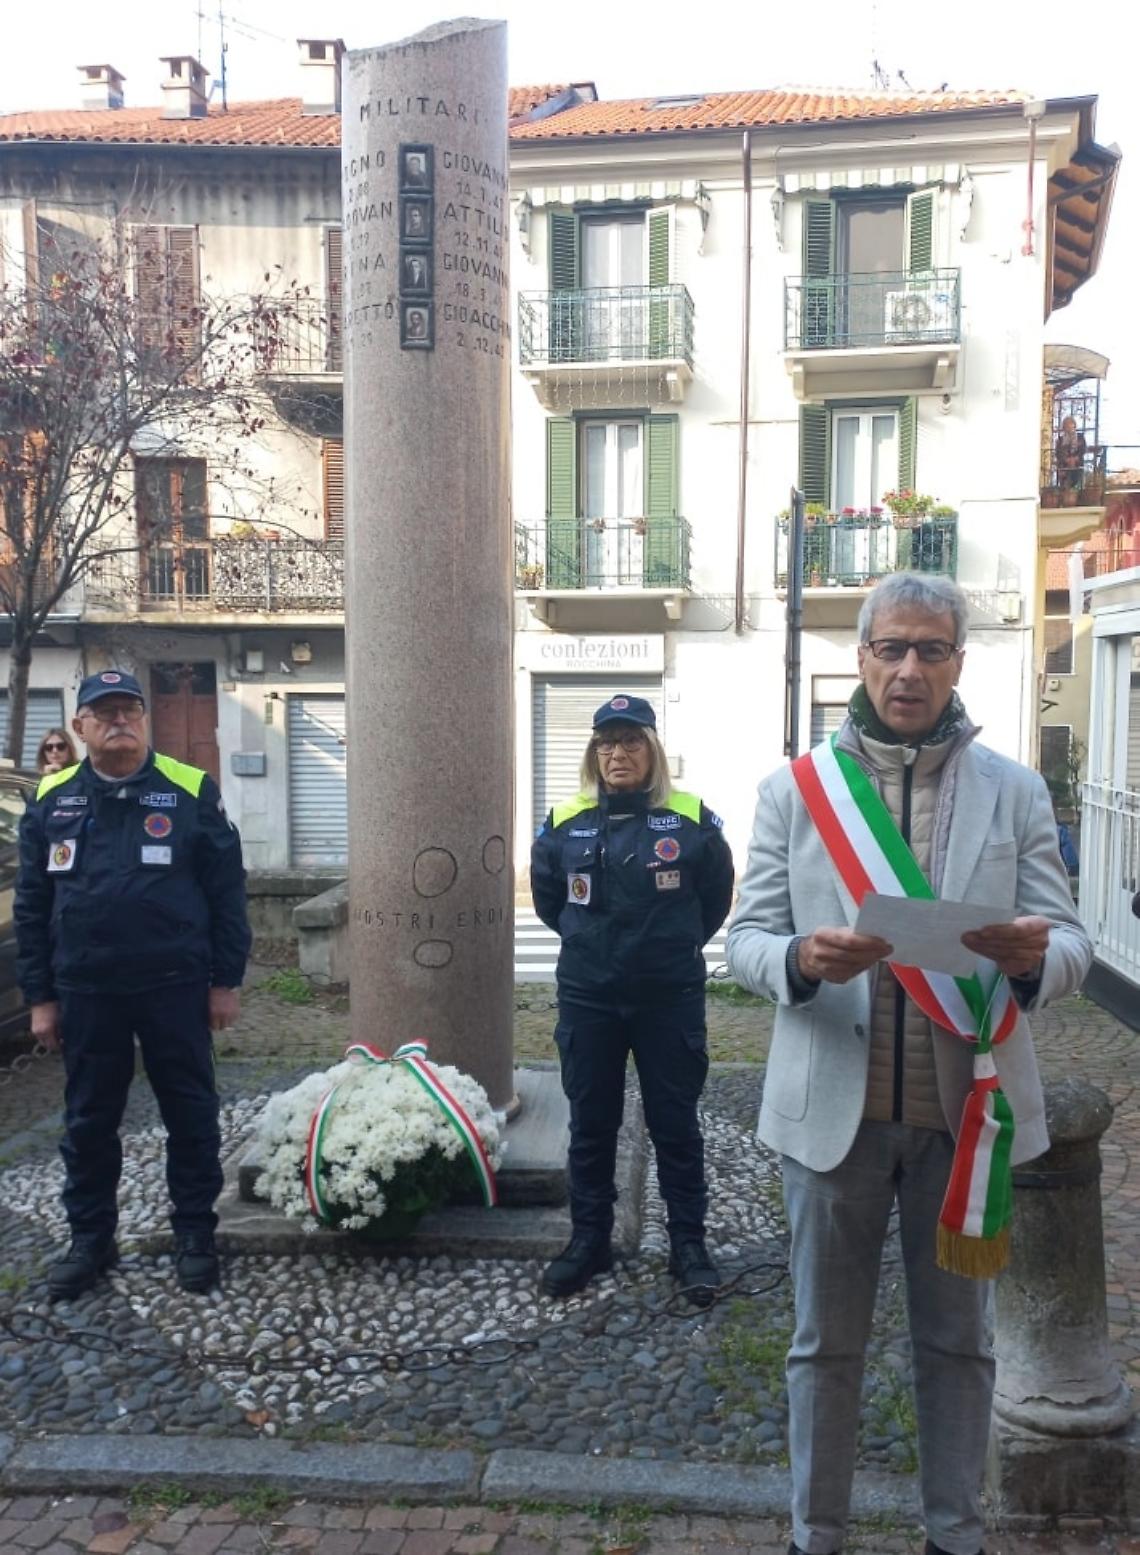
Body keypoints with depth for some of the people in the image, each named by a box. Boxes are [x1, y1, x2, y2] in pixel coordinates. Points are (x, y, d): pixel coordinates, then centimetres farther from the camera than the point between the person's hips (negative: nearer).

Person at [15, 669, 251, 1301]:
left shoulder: (191, 792, -4)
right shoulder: (51, 800, 4)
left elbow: (226, 891, -2)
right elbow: (31, 907, 7)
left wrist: (225, 981, -3)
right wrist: (40, 996, 4)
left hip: (176, 988, -2)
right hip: (85, 992, 2)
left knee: (190, 1115, 9)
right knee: (88, 1121, 13)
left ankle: (195, 1234, 25)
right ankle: (91, 1238, 30)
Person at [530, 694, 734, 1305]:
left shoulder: (691, 821, -5)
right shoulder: (564, 823, 1)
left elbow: (715, 899, 6)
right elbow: (547, 898, 15)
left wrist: (677, 943, 8)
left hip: (670, 998, -2)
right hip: (587, 998, 2)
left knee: (675, 1123, 8)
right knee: (590, 1123, 12)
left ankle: (688, 1243, 23)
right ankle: (588, 1239, 27)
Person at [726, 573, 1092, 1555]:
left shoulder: (1015, 792, 2)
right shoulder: (795, 790, 0)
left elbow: (1070, 944, -1)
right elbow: (746, 938, -2)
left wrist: (1032, 955, -25)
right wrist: (803, 960, -25)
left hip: (965, 1108, 1)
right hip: (835, 1105, 0)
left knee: (957, 1340, 17)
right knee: (827, 1341, 14)